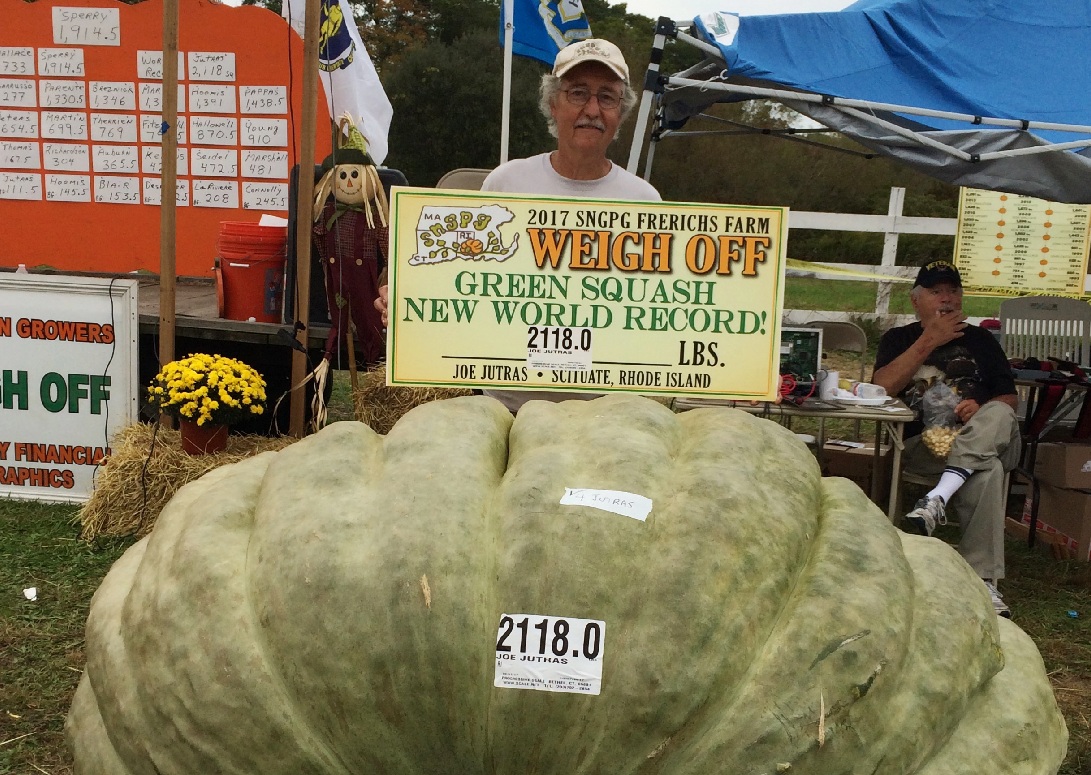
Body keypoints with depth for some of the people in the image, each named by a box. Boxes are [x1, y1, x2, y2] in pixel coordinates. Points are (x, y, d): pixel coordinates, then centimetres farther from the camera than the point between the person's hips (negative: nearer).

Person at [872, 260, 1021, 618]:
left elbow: (1010, 398, 14)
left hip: (984, 442, 2)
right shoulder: (898, 339, 17)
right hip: (921, 444, -2)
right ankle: (983, 581, -37)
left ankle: (938, 499, -47)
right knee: (986, 474, -35)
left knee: (998, 414, -35)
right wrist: (929, 341, -5)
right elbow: (882, 387, -4)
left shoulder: (980, 340, 23)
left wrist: (983, 411, -10)